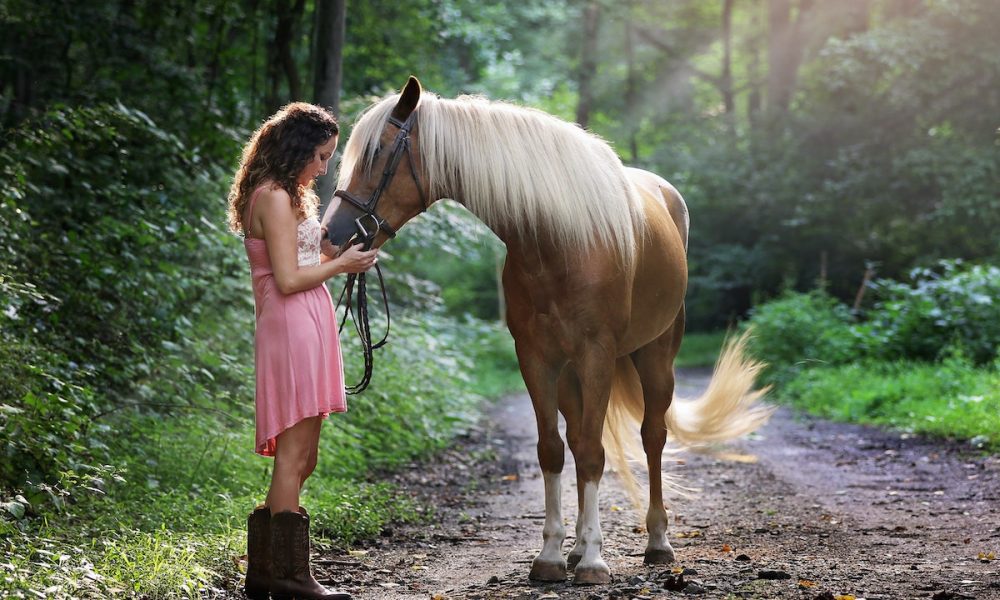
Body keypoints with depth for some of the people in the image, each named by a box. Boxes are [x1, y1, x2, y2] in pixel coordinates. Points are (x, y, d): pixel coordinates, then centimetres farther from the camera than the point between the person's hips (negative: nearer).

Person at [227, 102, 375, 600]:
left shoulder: (283, 195, 21)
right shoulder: (276, 198, -12)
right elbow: (288, 279, -17)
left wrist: (336, 249, 12)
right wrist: (341, 264, -6)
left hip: (307, 330, 11)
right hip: (294, 329, -11)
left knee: (300, 457, 12)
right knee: (295, 455, -7)